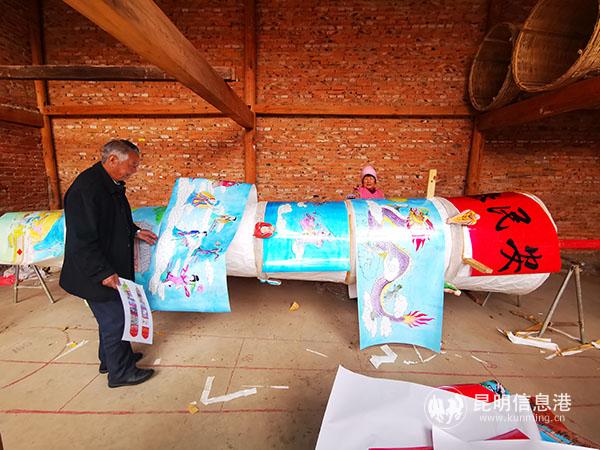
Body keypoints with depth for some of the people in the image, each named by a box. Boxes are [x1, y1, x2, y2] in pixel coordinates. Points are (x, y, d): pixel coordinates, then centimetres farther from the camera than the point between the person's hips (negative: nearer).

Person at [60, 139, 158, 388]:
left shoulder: (112, 185, 7)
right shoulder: (87, 188, -24)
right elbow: (82, 239, -26)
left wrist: (135, 231, 7)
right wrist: (104, 273, -24)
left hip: (113, 268, 10)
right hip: (98, 275, -9)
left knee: (113, 317, 23)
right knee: (114, 320, 5)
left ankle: (110, 357, 43)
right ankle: (120, 372, 25)